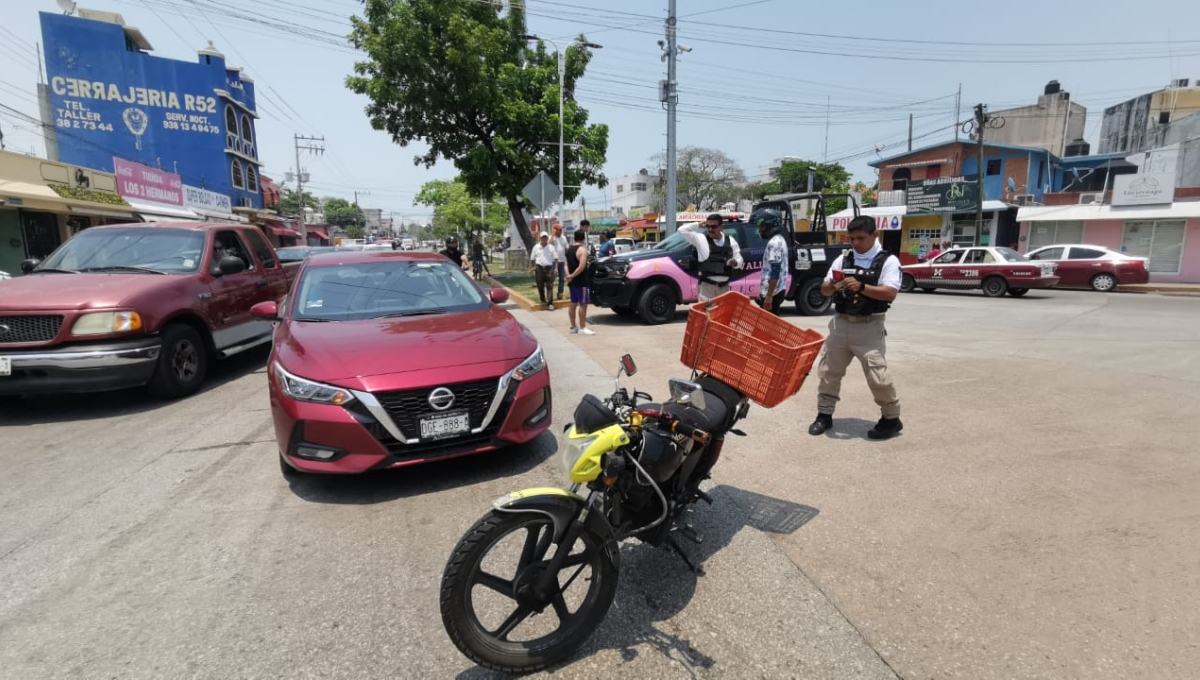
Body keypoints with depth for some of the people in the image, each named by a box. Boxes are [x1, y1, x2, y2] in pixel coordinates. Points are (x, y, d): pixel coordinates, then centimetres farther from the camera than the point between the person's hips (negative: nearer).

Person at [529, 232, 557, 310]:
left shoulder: (551, 247, 4)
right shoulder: (536, 247, 6)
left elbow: (555, 258, 4)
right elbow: (532, 259, 10)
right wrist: (531, 268, 5)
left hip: (549, 268, -1)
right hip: (539, 268, 1)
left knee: (550, 287, -4)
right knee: (540, 286, 9)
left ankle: (550, 303, -2)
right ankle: (543, 300, 28)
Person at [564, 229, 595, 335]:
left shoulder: (569, 250, 13)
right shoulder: (582, 249, -14)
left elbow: (567, 265, 12)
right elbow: (581, 267, -23)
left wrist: (569, 275, -3)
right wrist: (572, 276, -16)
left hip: (572, 282, 9)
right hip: (581, 282, -9)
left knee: (573, 303, 12)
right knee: (583, 304, -6)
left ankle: (573, 326, 18)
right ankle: (582, 328, -6)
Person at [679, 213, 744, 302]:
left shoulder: (730, 241, 8)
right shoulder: (701, 238, -3)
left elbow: (739, 259, 12)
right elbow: (682, 230, -8)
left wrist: (735, 262, -11)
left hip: (724, 286, 5)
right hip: (707, 285, -4)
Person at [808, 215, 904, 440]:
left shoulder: (888, 261, -3)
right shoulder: (842, 260, 9)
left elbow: (890, 293, -14)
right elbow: (824, 290, 8)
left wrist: (861, 287, -25)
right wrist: (834, 286, -15)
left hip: (869, 327, -4)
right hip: (840, 323, 5)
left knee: (878, 375, -7)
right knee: (829, 370, 8)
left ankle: (892, 419, 14)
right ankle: (824, 414, 22)